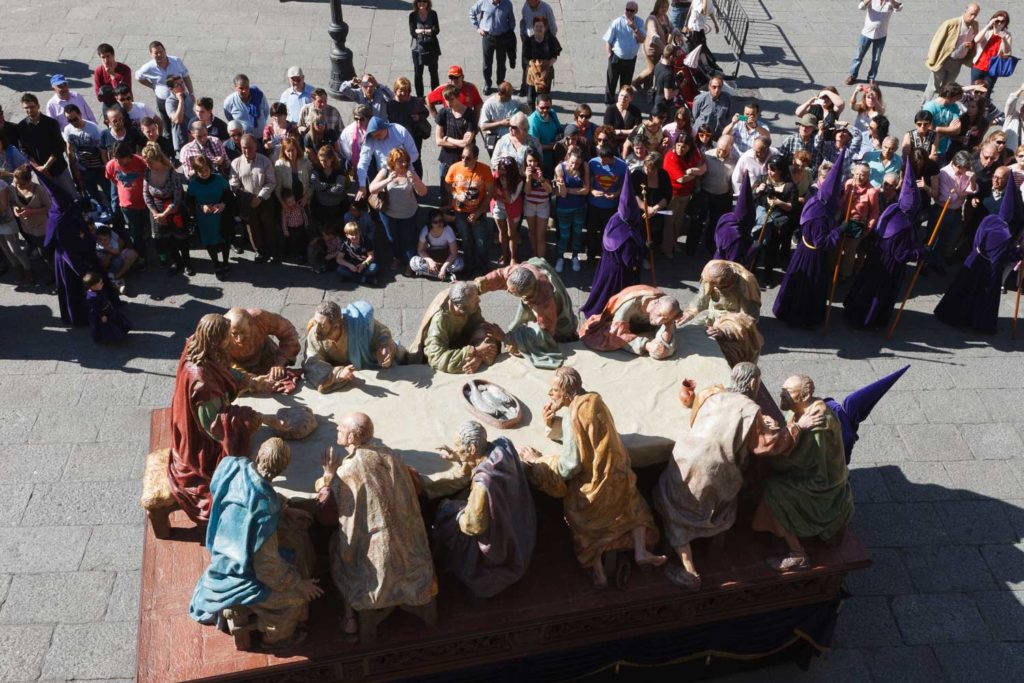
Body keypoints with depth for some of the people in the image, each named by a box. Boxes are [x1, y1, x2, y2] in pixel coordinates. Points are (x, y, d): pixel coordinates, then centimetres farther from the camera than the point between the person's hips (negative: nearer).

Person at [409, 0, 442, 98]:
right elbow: (412, 32, -8)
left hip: (432, 47, 0)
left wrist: (422, 31, -23)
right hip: (418, 47, 0)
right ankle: (419, 96, 12)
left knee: (433, 72, 5)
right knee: (418, 73, 3)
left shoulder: (433, 14, -1)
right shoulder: (412, 15, -2)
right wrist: (428, 30, -25)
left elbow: (437, 30, -5)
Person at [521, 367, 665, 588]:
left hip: (592, 484, -6)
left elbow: (568, 466, -23)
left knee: (588, 527, 20)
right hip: (617, 476, 6)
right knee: (632, 507, 32)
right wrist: (551, 421, -1)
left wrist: (538, 461, -10)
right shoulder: (594, 400, -4)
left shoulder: (575, 417, -26)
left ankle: (598, 571, 18)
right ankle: (640, 551, 20)